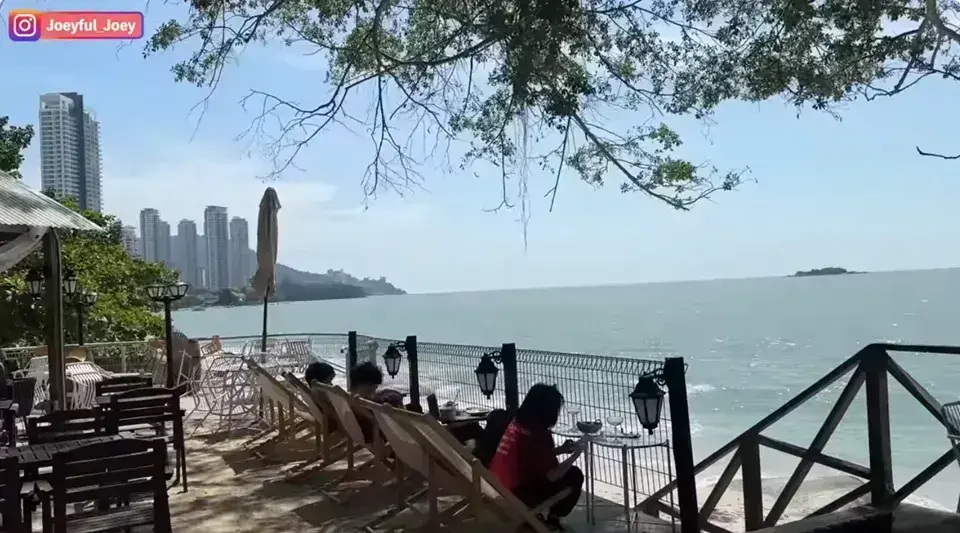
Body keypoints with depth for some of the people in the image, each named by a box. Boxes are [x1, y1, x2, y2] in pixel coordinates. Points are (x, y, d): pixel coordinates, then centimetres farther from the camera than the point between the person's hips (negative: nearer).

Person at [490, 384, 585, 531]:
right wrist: (576, 453, -4)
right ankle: (552, 519, 19)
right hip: (517, 494, -8)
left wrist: (561, 449, 14)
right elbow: (552, 476, -17)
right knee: (574, 476, 5)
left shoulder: (516, 423, 5)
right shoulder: (538, 434, -19)